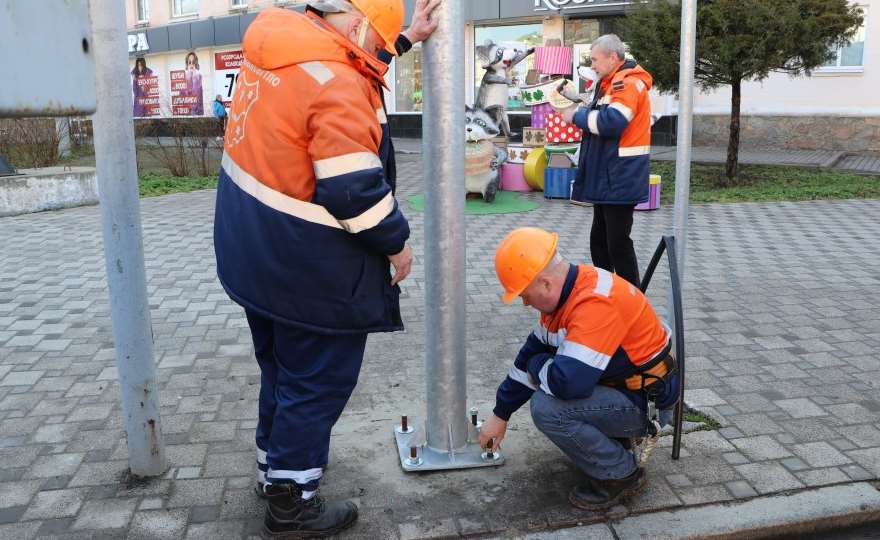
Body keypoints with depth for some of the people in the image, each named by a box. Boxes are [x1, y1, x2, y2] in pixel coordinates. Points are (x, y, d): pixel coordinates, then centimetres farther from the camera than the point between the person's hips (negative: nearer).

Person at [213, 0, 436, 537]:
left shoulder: (277, 45, 5)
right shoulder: (337, 84, -23)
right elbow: (354, 190, -27)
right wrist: (397, 242, -12)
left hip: (254, 248, 10)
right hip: (306, 264, -9)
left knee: (281, 365, 24)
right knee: (318, 380, 6)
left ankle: (274, 462, 42)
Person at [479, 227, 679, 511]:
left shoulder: (596, 302, -32)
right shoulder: (565, 291, -1)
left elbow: (568, 382, -38)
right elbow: (533, 351, 8)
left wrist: (537, 366, -14)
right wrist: (500, 415, 13)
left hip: (645, 401, -9)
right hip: (619, 381, 9)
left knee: (547, 408, -25)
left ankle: (621, 474, -4)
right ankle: (610, 437, 19)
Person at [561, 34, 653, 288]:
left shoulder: (629, 83, -16)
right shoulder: (613, 84, 18)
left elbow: (611, 122, -28)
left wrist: (577, 115, -14)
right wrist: (579, 107, 4)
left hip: (619, 179, -11)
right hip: (605, 178, 11)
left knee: (618, 243, -6)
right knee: (599, 239, 18)